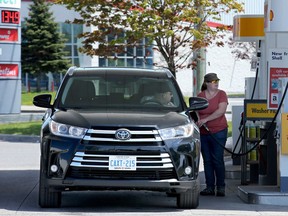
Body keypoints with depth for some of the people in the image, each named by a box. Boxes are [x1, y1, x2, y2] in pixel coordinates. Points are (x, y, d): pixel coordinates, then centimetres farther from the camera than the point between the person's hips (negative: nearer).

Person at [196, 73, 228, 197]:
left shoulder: (221, 94, -2)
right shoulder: (200, 96, 9)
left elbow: (221, 111, -15)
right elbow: (196, 111, 12)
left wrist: (205, 119, -21)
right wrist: (197, 119, -10)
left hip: (218, 131, -4)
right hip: (203, 133, 4)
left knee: (218, 160, -5)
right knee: (207, 160, 6)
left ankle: (221, 187, 1)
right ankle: (210, 187, 11)